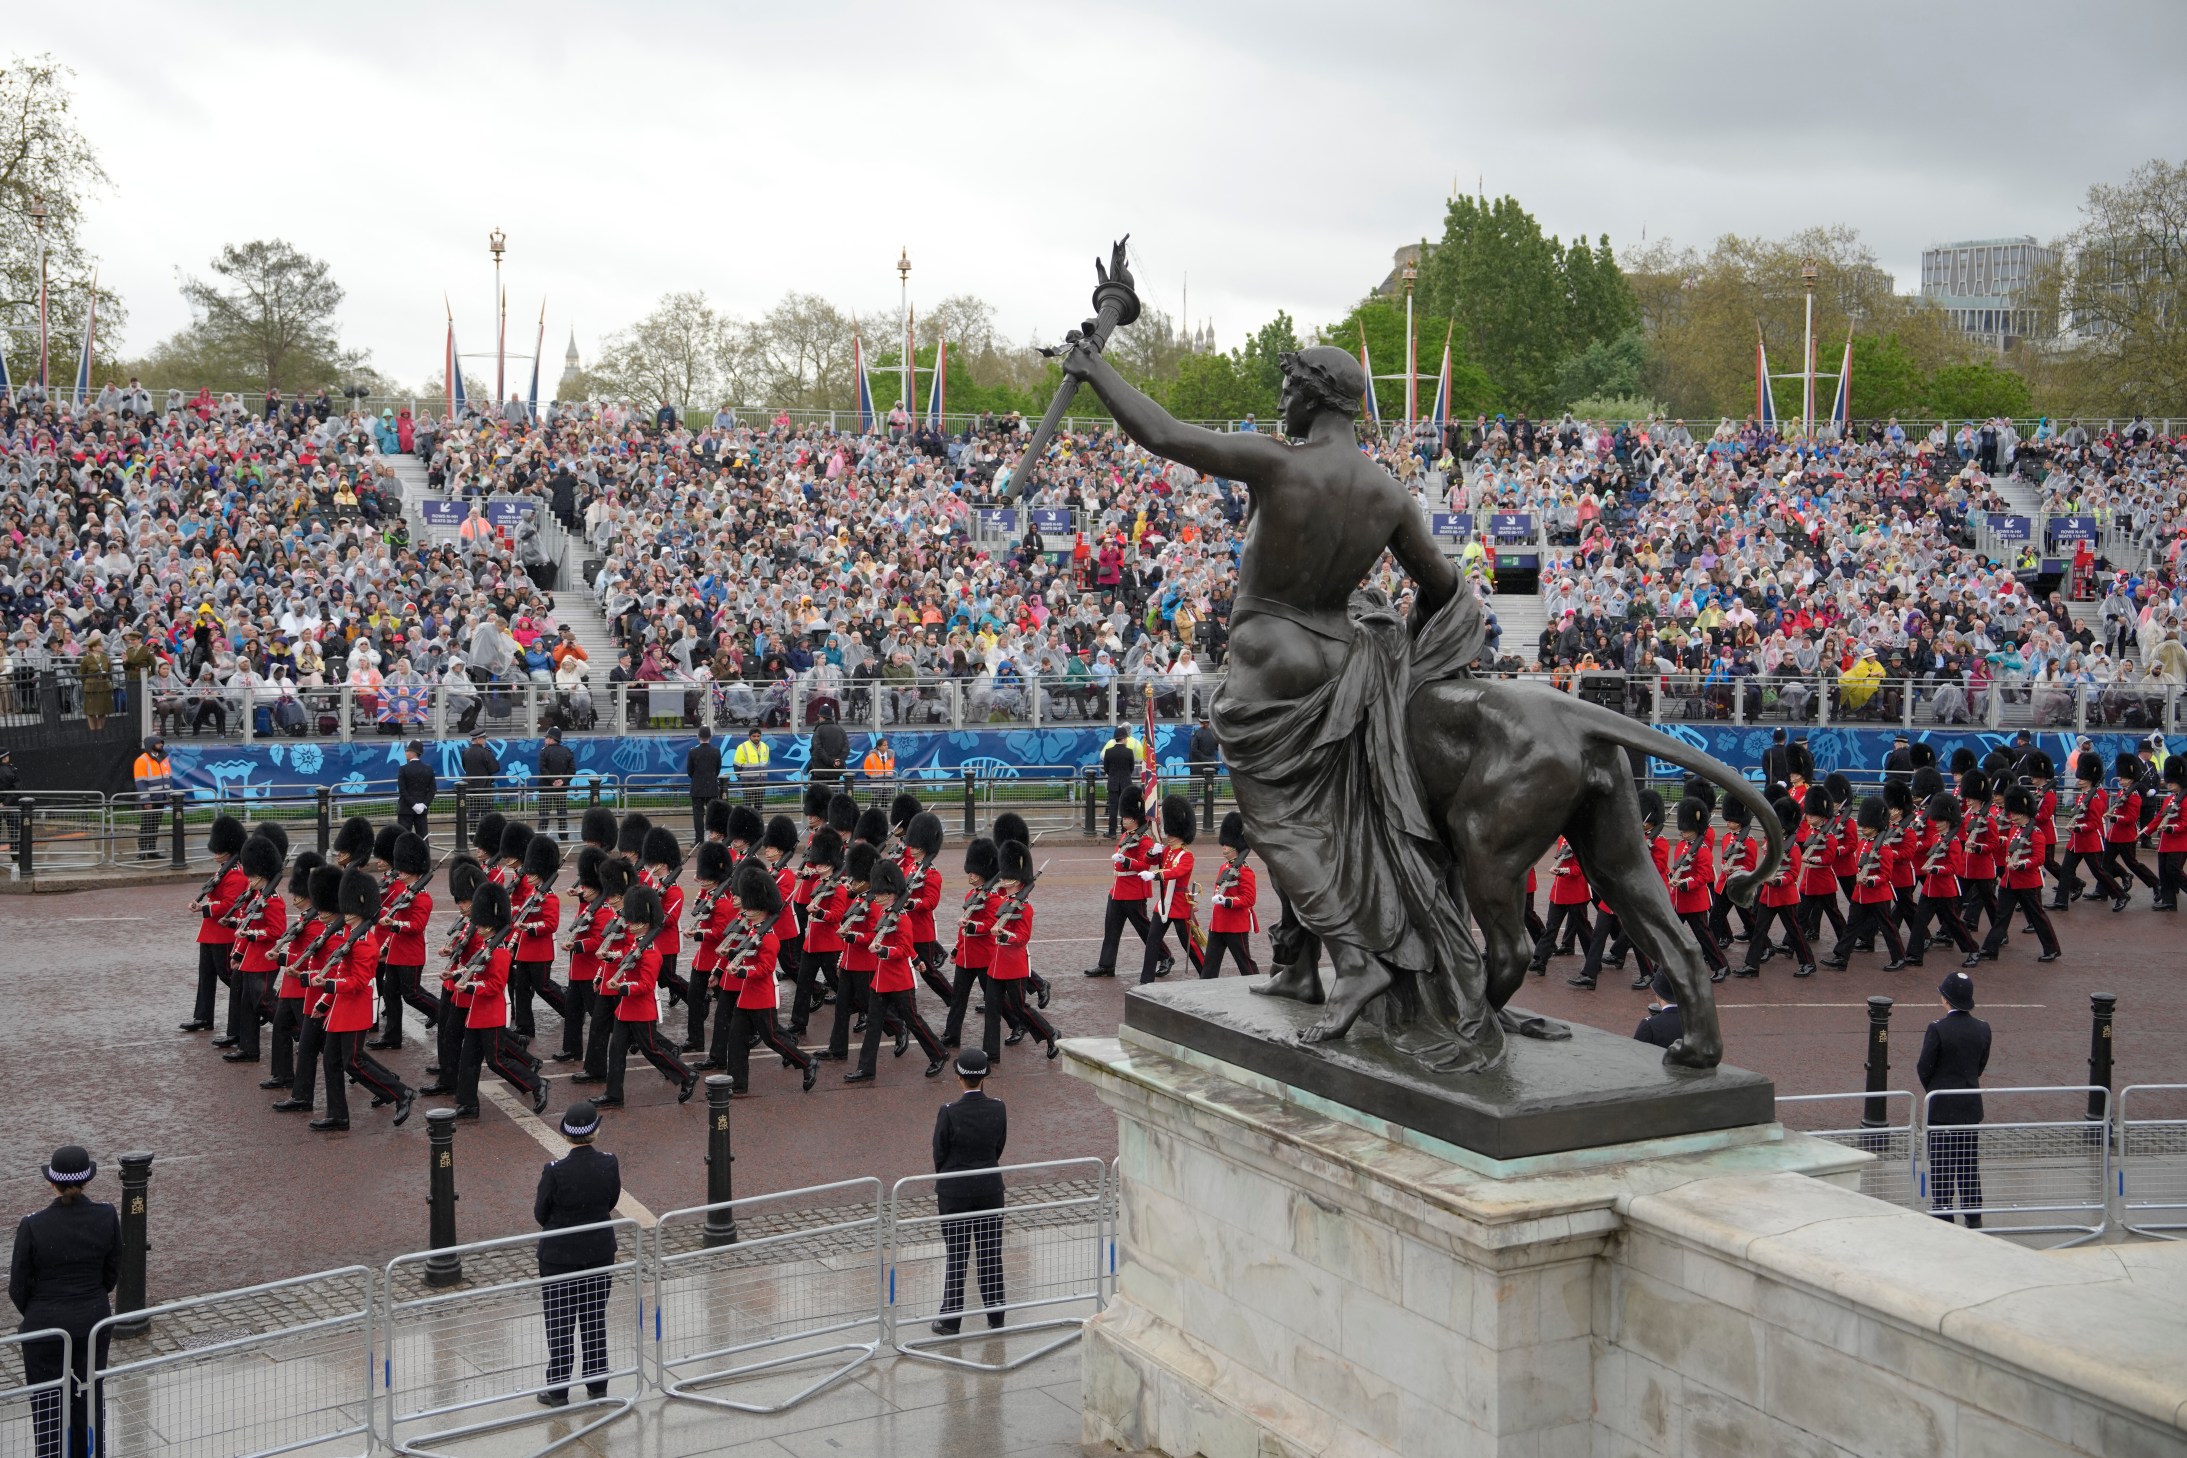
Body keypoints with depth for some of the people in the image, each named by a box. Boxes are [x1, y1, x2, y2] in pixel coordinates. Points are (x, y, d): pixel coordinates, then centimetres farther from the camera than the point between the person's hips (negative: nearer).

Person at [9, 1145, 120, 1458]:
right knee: (88, 1401, 17)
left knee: (48, 1408, 11)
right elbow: (113, 1273, 1)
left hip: (46, 1324, -3)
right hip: (93, 1321, 3)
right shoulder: (107, 1216, -11)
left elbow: (18, 1287, -8)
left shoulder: (33, 1225, -18)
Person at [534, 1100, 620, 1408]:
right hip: (600, 1253, 3)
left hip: (560, 1257, -3)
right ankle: (597, 1385, 26)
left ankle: (558, 1391, 17)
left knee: (560, 1324, 10)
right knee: (595, 1319, 17)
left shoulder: (555, 1171, -22)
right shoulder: (608, 1163, -12)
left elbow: (541, 1214, -8)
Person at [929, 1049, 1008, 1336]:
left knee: (955, 1255, 8)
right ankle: (996, 1314, 24)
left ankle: (951, 1319, 15)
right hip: (991, 1188, 3)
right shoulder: (998, 1108, -9)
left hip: (954, 1191, -3)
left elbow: (940, 1153, -8)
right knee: (991, 1252, 14)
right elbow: (999, 1146, 3)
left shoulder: (949, 1112, -19)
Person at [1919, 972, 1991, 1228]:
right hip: (1971, 1106, 5)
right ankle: (1973, 1214, 19)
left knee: (1941, 1162, 4)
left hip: (1941, 1105, -5)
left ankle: (1943, 1214, 6)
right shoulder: (1982, 1029, -2)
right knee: (1969, 1160, 14)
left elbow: (1924, 1069, -13)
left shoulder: (1937, 1029, -18)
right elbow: (1981, 1065, 7)